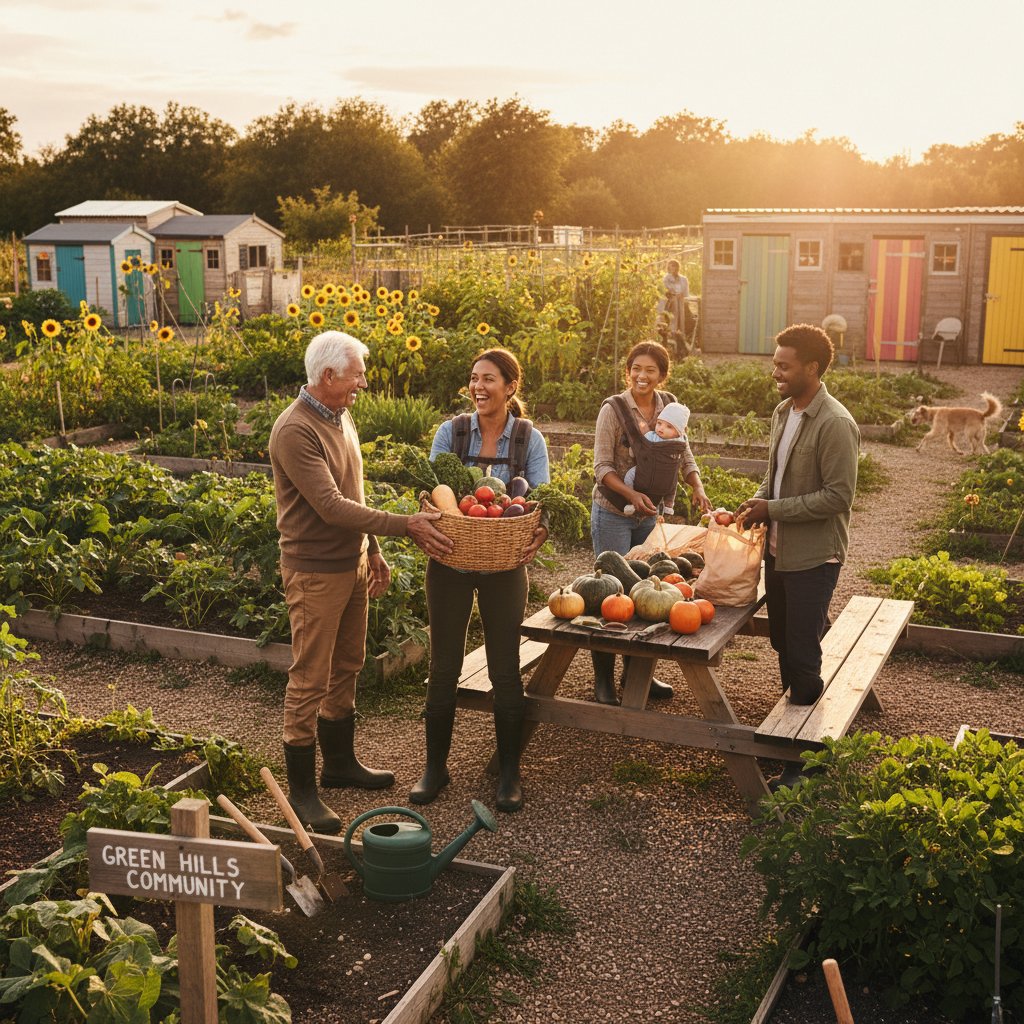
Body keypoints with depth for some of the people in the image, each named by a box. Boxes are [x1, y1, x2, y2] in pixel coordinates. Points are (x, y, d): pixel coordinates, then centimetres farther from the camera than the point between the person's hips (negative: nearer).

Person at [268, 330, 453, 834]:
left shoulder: (341, 417, 9)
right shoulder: (295, 430, -21)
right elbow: (332, 506, -27)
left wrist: (373, 550, 17)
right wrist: (406, 526, -27)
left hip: (353, 563, 9)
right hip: (315, 571, -9)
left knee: (345, 669, 19)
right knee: (309, 680, 0)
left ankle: (340, 762, 34)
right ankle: (301, 790, 11)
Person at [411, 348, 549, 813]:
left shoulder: (530, 440, -3)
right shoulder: (450, 432, -2)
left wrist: (538, 531, -30)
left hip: (503, 566, -1)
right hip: (451, 563, 1)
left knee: (505, 668, 6)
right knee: (443, 666, 7)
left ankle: (509, 772, 20)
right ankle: (435, 767, 22)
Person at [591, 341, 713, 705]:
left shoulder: (669, 406, 0)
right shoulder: (613, 410, -13)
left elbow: (684, 455, 5)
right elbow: (602, 466, -14)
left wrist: (697, 488, -13)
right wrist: (631, 494, -29)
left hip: (650, 513, 5)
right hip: (612, 513, -5)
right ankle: (603, 680, 10)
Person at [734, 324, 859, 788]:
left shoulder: (835, 424, -19)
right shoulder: (782, 412, 8)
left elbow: (838, 496, -22)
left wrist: (773, 509, -19)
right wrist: (758, 501, 1)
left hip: (813, 557, -8)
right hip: (778, 550, 8)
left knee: (803, 658, -2)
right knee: (783, 645, 19)